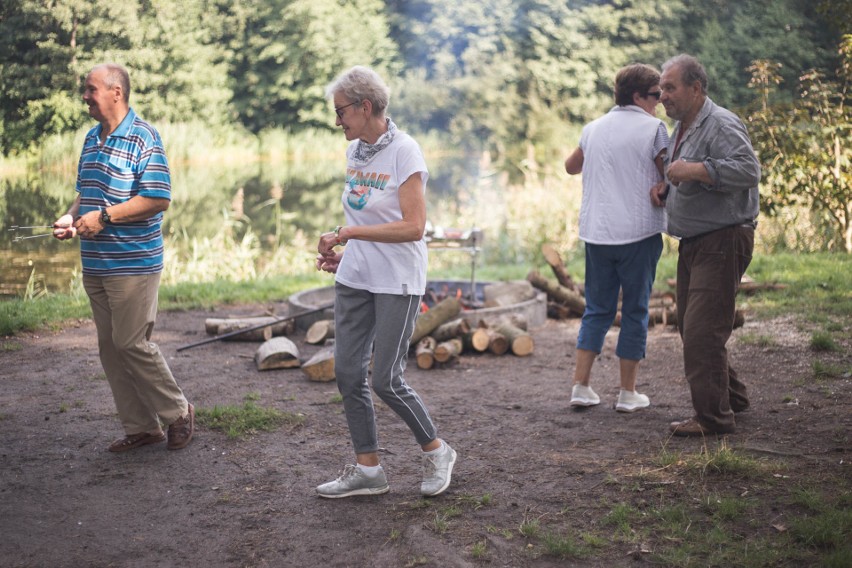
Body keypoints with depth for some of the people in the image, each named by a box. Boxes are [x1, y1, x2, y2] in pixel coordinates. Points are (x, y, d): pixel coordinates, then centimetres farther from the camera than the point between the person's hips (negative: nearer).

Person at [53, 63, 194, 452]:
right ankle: (140, 427, 20)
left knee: (132, 344, -5)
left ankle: (178, 413, 14)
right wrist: (71, 218, 2)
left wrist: (104, 217, -20)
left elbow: (158, 199, -18)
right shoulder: (92, 139, 13)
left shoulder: (143, 139, -12)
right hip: (95, 264, 8)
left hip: (133, 263, -8)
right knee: (110, 347, 10)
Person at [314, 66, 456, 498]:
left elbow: (414, 227, -22)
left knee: (387, 381, -4)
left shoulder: (404, 152, -14)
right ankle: (367, 470, 18)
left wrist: (350, 232, -23)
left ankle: (436, 452, 19)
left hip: (397, 282, -7)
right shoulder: (355, 151, 9)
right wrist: (342, 252, 4)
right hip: (354, 279, 7)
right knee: (348, 373, 5)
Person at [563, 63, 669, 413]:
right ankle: (628, 392, 9)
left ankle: (581, 386, 9)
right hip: (639, 233, -4)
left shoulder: (594, 129, 10)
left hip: (596, 233, 5)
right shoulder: (653, 129, -6)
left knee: (597, 309, 13)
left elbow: (571, 167, 26)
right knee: (635, 311, 5)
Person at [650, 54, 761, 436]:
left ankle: (713, 416, -7)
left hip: (723, 242, -10)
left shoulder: (722, 125, -15)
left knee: (702, 329, -14)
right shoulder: (681, 128, 16)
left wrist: (695, 170, -31)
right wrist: (664, 189, 9)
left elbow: (749, 169, -28)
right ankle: (731, 397, 30)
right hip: (693, 243, 10)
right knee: (689, 326, 15)